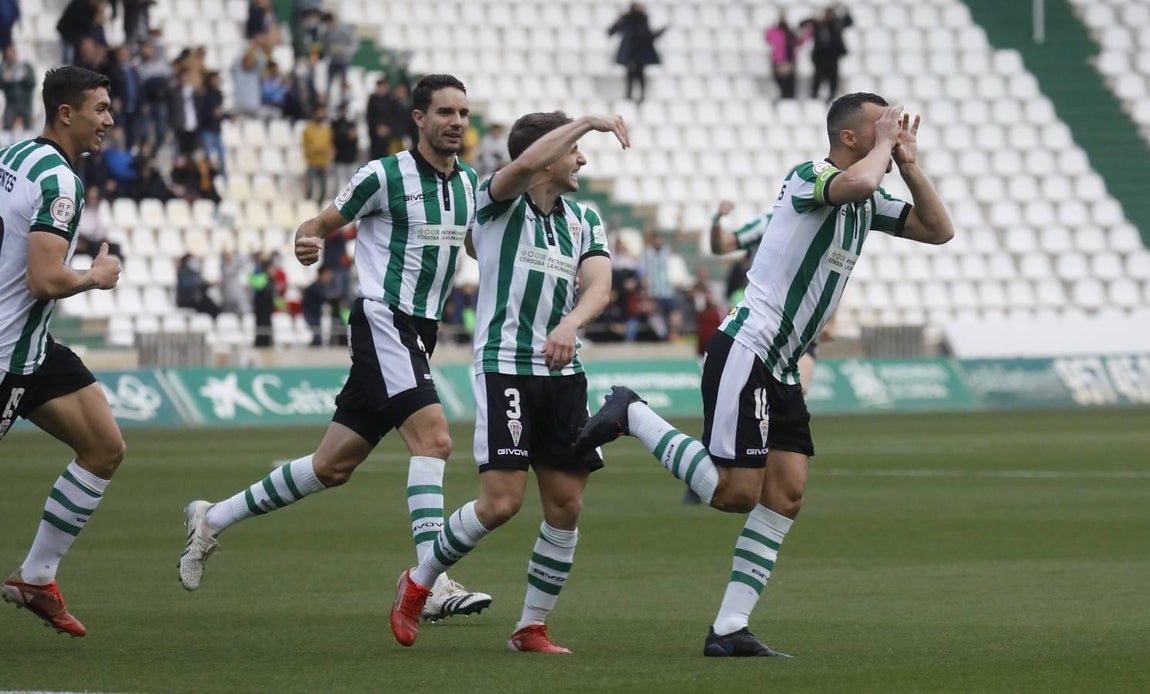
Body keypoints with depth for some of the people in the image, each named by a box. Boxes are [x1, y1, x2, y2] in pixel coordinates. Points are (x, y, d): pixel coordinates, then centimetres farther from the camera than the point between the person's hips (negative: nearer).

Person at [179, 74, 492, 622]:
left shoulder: (469, 184, 12)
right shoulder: (384, 175, -8)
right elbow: (323, 223, -1)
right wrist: (307, 242, -23)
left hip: (419, 333, 7)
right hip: (383, 322, -7)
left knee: (333, 465, 9)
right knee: (433, 437, -24)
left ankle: (212, 519, 23)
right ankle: (431, 583, -27)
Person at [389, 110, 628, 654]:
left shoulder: (584, 220, 14)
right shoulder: (499, 204, -2)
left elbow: (598, 284, -3)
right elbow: (523, 165, -26)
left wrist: (571, 323, -23)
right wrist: (586, 122, -26)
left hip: (562, 372, 6)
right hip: (504, 366, -6)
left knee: (566, 505, 1)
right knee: (501, 501, -13)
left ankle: (531, 628, 14)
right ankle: (418, 583, 9)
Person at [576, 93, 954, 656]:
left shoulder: (868, 203, 14)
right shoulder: (808, 177, -14)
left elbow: (938, 230, 16)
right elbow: (858, 182, -36)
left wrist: (908, 163, 6)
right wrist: (884, 145, -17)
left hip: (782, 367, 9)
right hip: (745, 351, -9)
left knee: (786, 495, 0)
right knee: (736, 493, -11)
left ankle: (730, 629, 0)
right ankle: (631, 416, 4)